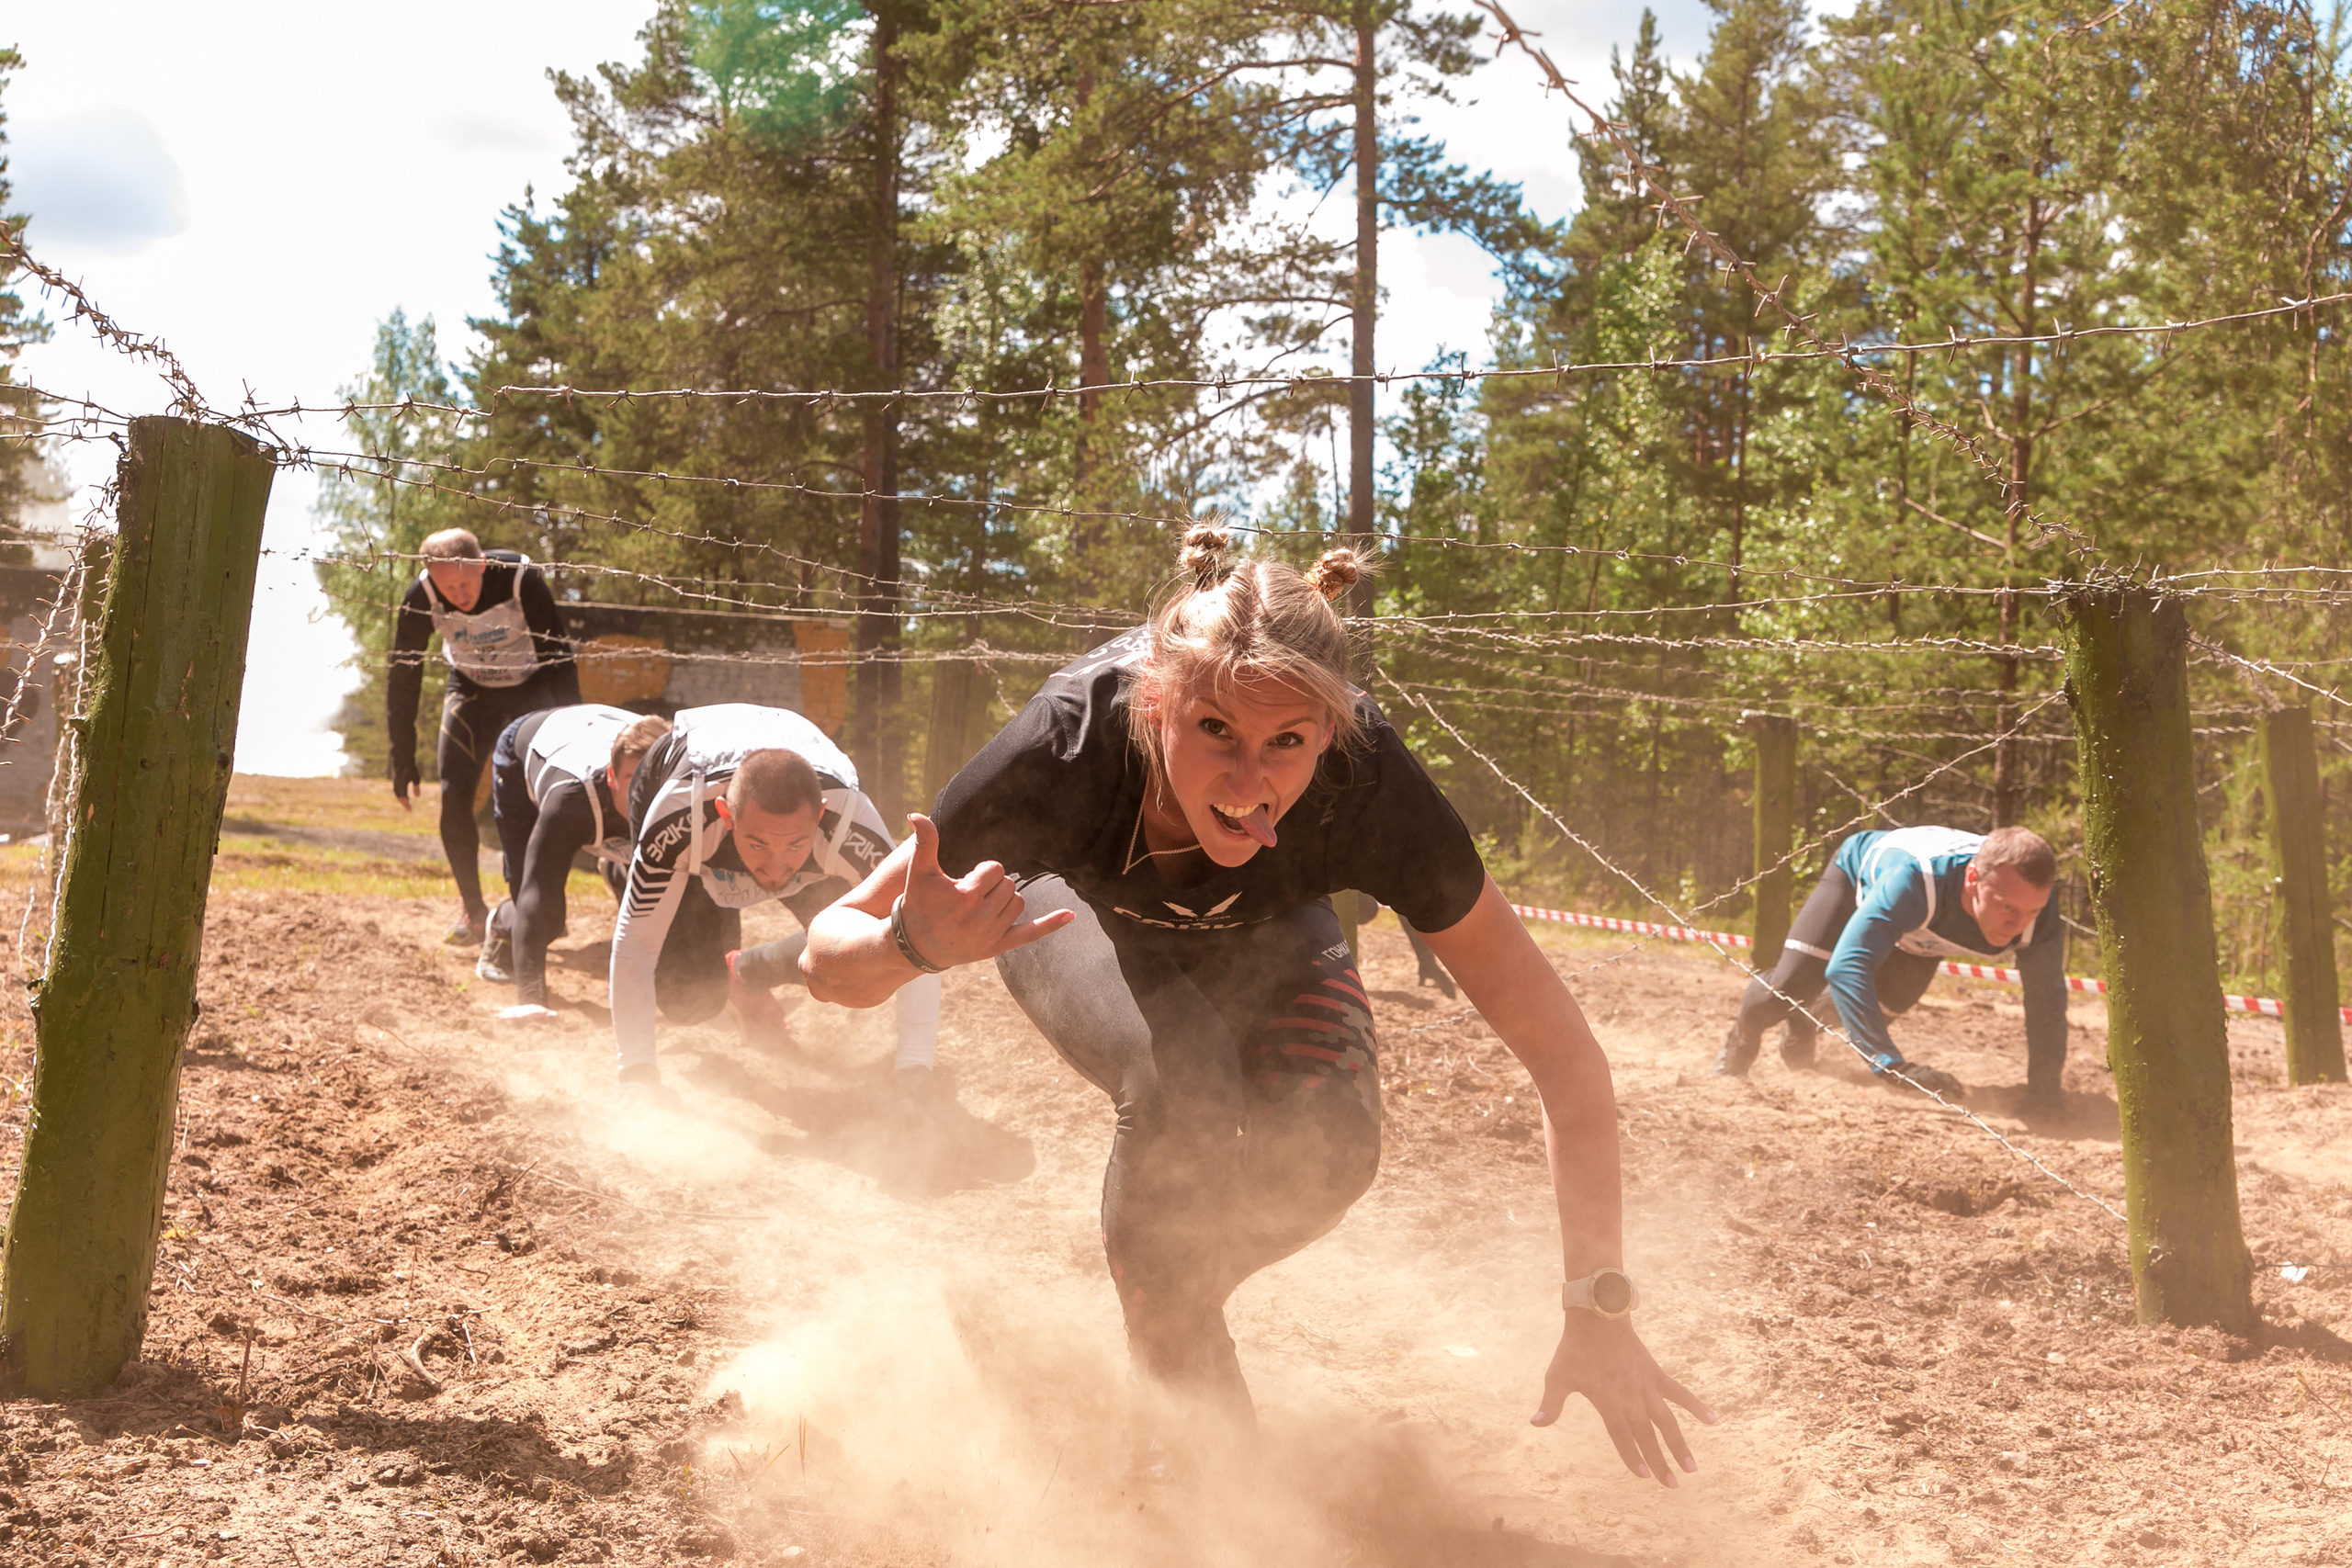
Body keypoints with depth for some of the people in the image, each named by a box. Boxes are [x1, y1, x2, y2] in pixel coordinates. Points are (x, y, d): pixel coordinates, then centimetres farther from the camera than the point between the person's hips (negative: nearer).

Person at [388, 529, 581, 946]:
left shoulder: (521, 579, -32)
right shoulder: (421, 598, -24)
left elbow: (560, 659, -23)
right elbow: (403, 678, -13)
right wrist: (403, 759, -12)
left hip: (532, 686, -2)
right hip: (471, 688, 2)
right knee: (454, 795, -9)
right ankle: (472, 908, 6)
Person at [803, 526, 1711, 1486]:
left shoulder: (1366, 785, -38)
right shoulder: (1067, 750, -41)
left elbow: (1566, 1056, -31)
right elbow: (829, 959, -31)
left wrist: (1599, 1308, -35)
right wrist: (914, 946, -55)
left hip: (1257, 928, 2)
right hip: (1080, 904, -1)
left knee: (1325, 1137, -25)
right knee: (1182, 1082, -32)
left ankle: (1168, 1287, 9)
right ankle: (1179, 1377, -4)